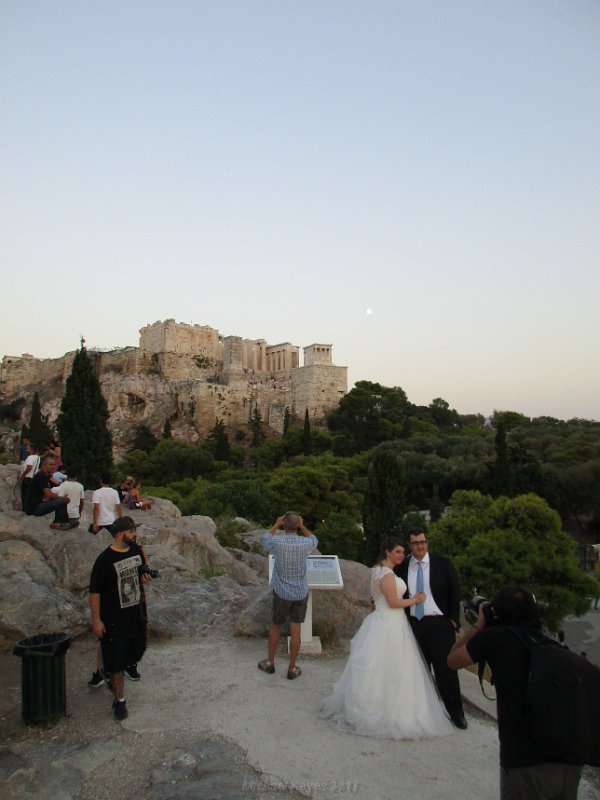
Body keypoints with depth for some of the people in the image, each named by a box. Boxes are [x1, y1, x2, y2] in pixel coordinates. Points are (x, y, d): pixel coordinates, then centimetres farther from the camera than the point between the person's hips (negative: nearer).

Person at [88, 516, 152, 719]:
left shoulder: (136, 550, 0)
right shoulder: (105, 559, -20)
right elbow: (94, 591, -16)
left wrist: (145, 577, 2)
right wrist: (96, 619, -16)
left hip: (137, 613, 7)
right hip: (114, 618, -7)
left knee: (137, 650, 19)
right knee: (115, 659, 3)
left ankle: (113, 675, 45)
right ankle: (119, 700, 20)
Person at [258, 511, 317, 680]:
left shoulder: (277, 543, -20)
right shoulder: (304, 544, -16)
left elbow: (265, 541, 5)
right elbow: (314, 541, 10)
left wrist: (276, 525, 5)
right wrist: (302, 526, 4)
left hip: (281, 592, -1)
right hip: (301, 592, 1)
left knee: (275, 625, 18)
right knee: (295, 629, 9)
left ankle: (270, 662, 32)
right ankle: (292, 669, 18)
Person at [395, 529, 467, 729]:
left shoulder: (443, 563, -3)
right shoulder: (402, 567, 3)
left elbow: (455, 592, 0)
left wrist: (453, 619, -4)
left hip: (440, 624, -2)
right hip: (414, 625, 3)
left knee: (446, 669, 4)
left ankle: (456, 712, 20)